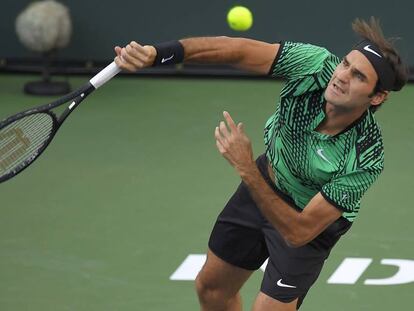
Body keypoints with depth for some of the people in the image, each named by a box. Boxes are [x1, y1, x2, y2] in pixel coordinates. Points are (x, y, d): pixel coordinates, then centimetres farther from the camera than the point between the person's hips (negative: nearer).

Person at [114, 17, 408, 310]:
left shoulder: (366, 161, -39)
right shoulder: (318, 64, -33)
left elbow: (298, 233, -37)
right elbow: (237, 50, -30)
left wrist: (246, 168, -44)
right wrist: (157, 52, -44)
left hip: (310, 220, -5)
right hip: (268, 174, 5)